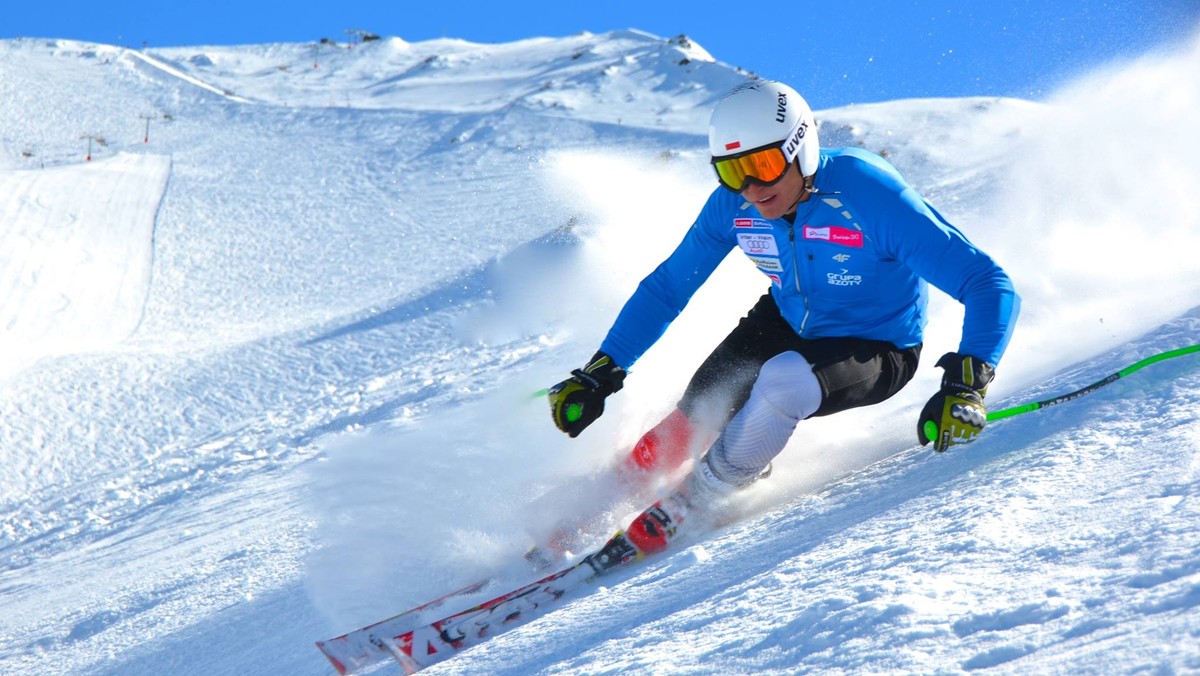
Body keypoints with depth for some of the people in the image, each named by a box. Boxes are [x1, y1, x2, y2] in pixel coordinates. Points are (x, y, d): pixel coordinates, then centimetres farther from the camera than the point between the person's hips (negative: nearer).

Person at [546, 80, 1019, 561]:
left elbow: (990, 286, -35)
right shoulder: (733, 203, -17)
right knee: (693, 422, -11)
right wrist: (601, 373, -5)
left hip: (876, 352, -5)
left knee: (781, 382, -33)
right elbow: (667, 286, 0)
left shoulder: (870, 197, -33)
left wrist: (966, 385, -48)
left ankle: (682, 506, -12)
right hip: (786, 324, 5)